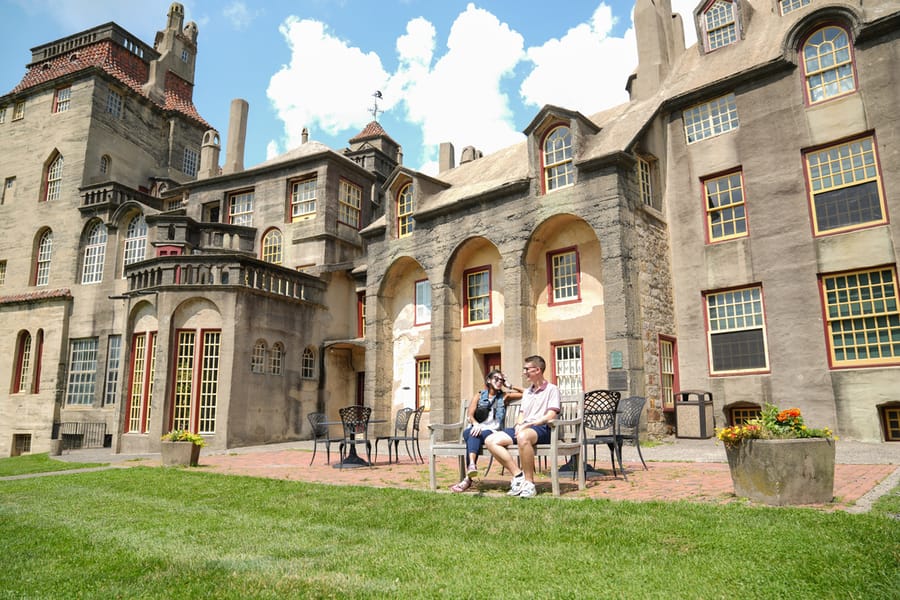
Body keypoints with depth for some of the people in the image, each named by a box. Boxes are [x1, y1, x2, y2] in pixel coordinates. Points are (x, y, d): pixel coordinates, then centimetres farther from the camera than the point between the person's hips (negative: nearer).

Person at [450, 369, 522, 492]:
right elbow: (469, 415, 5)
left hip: (491, 431, -1)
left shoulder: (504, 396, 20)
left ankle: (468, 478, -52)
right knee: (471, 433, -36)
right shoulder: (479, 396, 19)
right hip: (476, 429, 2)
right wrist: (476, 424, -17)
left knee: (475, 436, -35)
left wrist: (509, 386, 17)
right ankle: (472, 465, -59)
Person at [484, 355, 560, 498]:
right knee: (491, 441, -15)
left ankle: (529, 483, -29)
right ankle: (518, 475, -16)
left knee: (523, 437, -43)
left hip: (542, 429, -8)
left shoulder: (552, 389, 3)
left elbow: (550, 416, -8)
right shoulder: (527, 392, 27)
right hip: (523, 429, 8)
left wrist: (528, 424, -17)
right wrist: (518, 425, 1)